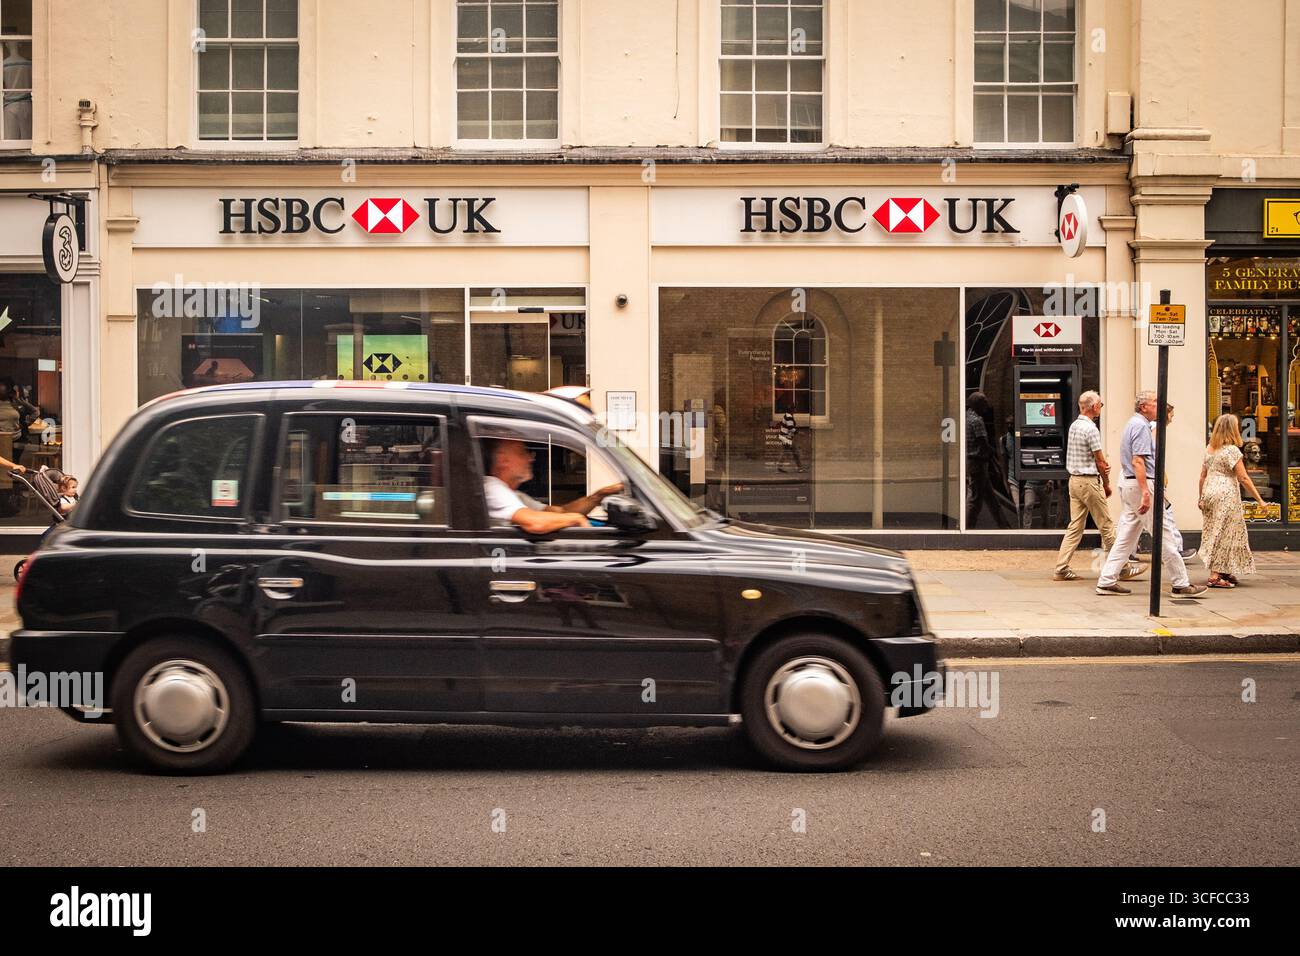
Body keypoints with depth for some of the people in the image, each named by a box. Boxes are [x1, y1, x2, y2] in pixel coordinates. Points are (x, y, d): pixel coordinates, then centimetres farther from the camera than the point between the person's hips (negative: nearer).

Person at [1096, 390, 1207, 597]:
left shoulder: (1134, 424, 19)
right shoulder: (1141, 426, -14)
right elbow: (1138, 461, -22)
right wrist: (1145, 492, -26)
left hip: (1128, 484, 10)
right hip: (1141, 485, -10)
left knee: (1126, 536, 9)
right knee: (1163, 536, -5)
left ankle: (1107, 581, 7)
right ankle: (1181, 584, 0)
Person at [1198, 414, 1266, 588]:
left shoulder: (1209, 448, 8)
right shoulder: (1232, 450, -12)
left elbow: (1203, 476, 12)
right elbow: (1244, 479, -12)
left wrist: (1201, 497, 21)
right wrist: (1260, 500, -7)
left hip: (1209, 493, 7)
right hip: (1226, 496, -7)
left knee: (1214, 532, 14)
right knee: (1224, 534, -2)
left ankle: (1223, 572, 22)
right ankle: (1215, 576, -5)